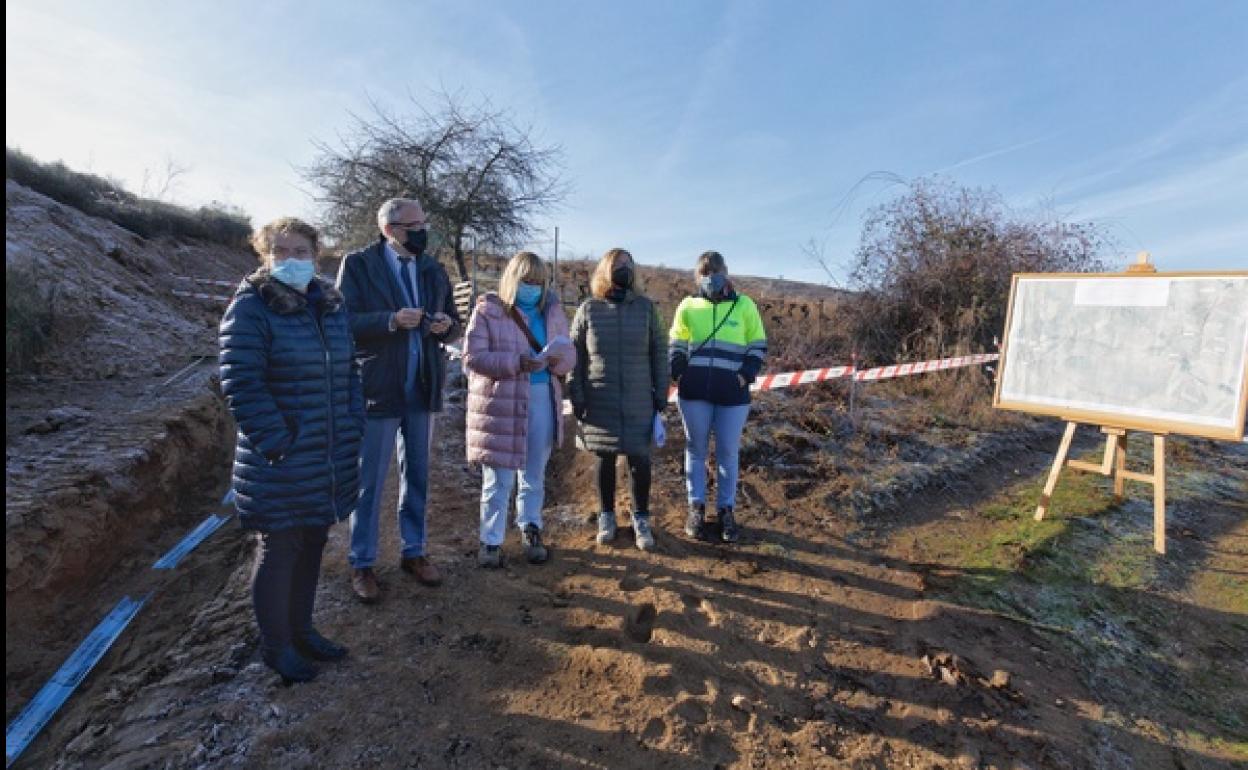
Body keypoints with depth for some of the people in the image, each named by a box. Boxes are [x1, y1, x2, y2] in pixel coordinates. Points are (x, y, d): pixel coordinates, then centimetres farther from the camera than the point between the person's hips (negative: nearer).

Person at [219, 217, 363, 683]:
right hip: (279, 466, -6)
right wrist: (279, 444, -19)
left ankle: (301, 629, 38)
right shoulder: (251, 308, -10)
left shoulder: (330, 304, 10)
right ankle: (275, 646, 30)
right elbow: (241, 384, -16)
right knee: (278, 552, 10)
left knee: (311, 545, 19)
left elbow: (348, 370, 14)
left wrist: (353, 429, 6)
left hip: (330, 461, 6)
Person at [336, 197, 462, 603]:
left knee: (417, 474, 15)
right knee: (369, 480, 6)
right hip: (378, 386, -4)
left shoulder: (434, 269, 10)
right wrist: (391, 321, -25)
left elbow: (453, 323, 13)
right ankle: (362, 563, 22)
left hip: (423, 386, 5)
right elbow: (345, 321, -11)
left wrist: (446, 325, -10)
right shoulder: (358, 264, -4)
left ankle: (413, 551, 30)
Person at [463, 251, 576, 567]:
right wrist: (515, 363, -22)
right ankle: (491, 541, 22)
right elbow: (472, 357, -10)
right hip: (500, 403, -4)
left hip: (542, 400, 4)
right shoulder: (488, 309, -4)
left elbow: (569, 356, 8)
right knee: (499, 479, 5)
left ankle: (530, 531, 37)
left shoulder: (553, 310, 8)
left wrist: (558, 356, -18)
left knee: (534, 474, 17)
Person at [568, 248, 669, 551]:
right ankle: (606, 516, 28)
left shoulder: (645, 307, 3)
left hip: (639, 401, 0)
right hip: (600, 401, 0)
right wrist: (576, 396, -2)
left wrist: (661, 392, 2)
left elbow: (659, 352, 5)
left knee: (640, 459, 3)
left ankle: (641, 518, 22)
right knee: (605, 458, 10)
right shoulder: (589, 309, 1)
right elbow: (574, 355, 2)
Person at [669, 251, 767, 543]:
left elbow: (758, 346, 7)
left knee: (728, 451, 7)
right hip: (694, 391, 1)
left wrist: (745, 376, -6)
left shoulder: (744, 305, 4)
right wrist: (679, 375, -3)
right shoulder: (688, 306, 7)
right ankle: (696, 507, 23)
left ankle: (726, 509, 22)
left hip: (732, 393, -1)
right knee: (696, 448, 10)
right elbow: (676, 346, 11)